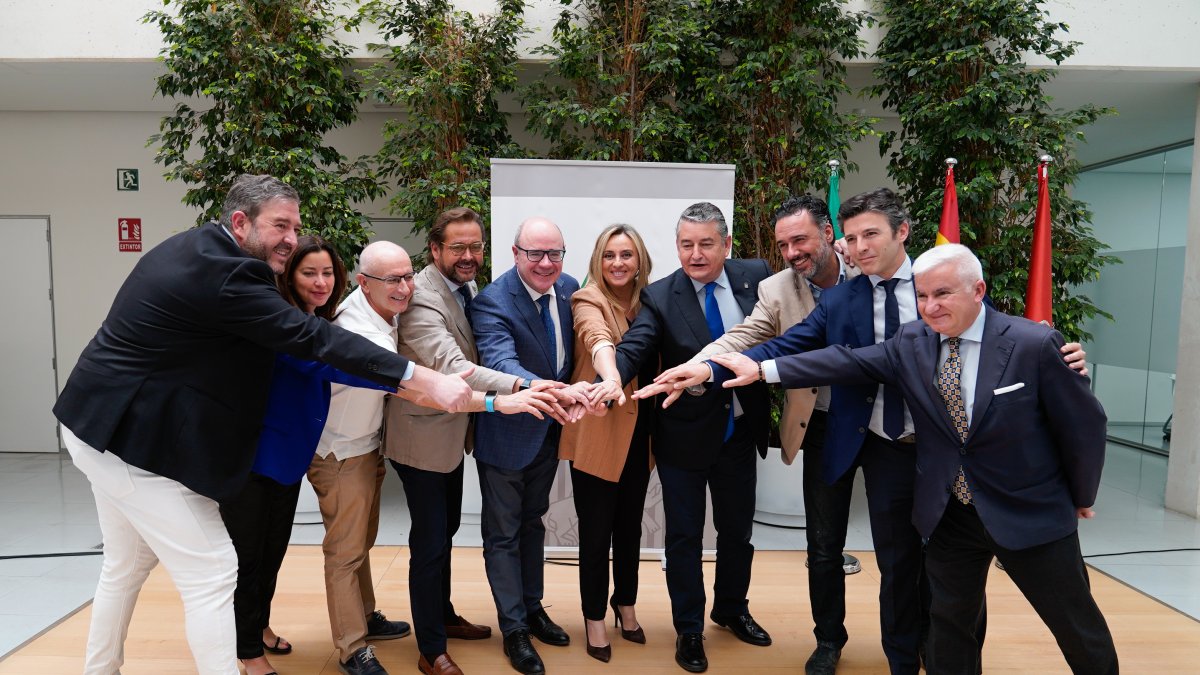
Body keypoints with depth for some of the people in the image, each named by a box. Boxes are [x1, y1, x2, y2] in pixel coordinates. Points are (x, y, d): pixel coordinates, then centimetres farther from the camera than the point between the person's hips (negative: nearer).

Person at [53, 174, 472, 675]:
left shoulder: (191, 247, 6)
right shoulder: (223, 273, -25)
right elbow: (311, 337, -31)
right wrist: (424, 380, -32)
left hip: (104, 423, 11)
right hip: (135, 440, -11)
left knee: (128, 563, 25)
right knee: (211, 573, -4)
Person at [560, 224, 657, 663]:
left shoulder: (647, 302, 5)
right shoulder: (589, 300, -13)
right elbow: (597, 338, -34)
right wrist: (611, 378, -52)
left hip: (639, 433, 5)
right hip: (597, 434, -5)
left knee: (630, 526, 18)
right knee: (596, 532, 5)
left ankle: (626, 606, 38)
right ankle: (594, 619, 26)